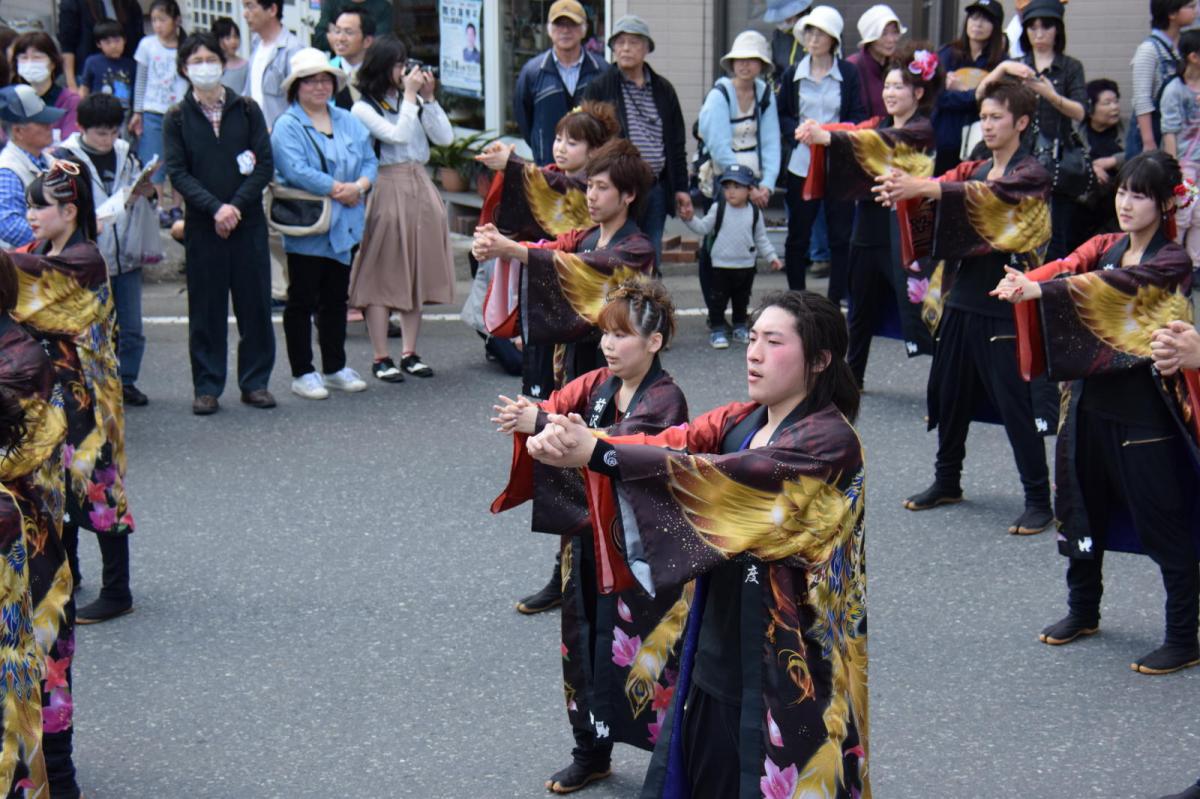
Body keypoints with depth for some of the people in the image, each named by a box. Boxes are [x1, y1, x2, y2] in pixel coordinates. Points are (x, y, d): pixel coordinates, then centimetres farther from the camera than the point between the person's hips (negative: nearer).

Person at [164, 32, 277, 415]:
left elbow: (265, 164, -1)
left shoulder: (247, 110, 5)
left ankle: (255, 382, 14)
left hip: (249, 222, 1)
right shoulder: (177, 118, 4)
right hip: (202, 225, -1)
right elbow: (178, 173, -3)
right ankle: (207, 387, 11)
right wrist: (215, 208, -16)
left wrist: (236, 205, -13)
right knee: (206, 308, 3)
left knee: (255, 303, 3)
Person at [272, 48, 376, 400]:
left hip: (343, 227, 6)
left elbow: (370, 160, 7)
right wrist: (338, 190, -18)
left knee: (336, 298, 14)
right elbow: (296, 171, -20)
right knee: (302, 301, 2)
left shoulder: (349, 122, 12)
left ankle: (335, 368, 23)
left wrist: (359, 186, -13)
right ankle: (302, 373, 8)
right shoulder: (286, 127, -8)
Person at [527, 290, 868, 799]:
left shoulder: (830, 441, -17)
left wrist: (598, 454, -38)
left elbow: (729, 478, -30)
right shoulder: (740, 421, 6)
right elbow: (673, 444, -9)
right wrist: (570, 442, -28)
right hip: (717, 638, 7)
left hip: (786, 656, -7)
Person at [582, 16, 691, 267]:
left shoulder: (663, 90, 14)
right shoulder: (599, 88, 0)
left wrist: (681, 188, 12)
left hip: (656, 189, 4)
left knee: (652, 262, 9)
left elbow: (677, 142, 17)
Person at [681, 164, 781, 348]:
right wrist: (690, 220, -19)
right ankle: (717, 329, 8)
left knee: (742, 299, 15)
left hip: (746, 266, 2)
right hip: (721, 265, -2)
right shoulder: (718, 208, -5)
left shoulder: (754, 213, -1)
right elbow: (703, 228, -3)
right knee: (718, 298, -1)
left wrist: (771, 257, 3)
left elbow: (761, 239, 7)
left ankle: (740, 327, 29)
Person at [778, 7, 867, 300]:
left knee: (840, 236, 1)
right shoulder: (793, 75, 7)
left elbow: (859, 118, 0)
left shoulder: (848, 73, 1)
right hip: (802, 165, 1)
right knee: (798, 235, 5)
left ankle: (836, 299, 9)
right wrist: (800, 130, -9)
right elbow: (781, 117, 11)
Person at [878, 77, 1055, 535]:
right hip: (963, 300, 7)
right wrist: (901, 190, -26)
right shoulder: (973, 170, 15)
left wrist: (922, 187, -40)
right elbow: (938, 196, -1)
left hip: (1004, 308, -7)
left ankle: (1039, 501, 3)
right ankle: (947, 483, 29)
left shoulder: (1031, 176, -7)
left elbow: (992, 195, -27)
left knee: (1016, 405, -4)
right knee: (948, 395, 14)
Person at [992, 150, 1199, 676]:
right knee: (1083, 508, 18)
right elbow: (1066, 267, -10)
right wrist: (1022, 282, -34)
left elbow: (1119, 285, -28)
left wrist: (1040, 289, -42)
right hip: (1092, 398, 7)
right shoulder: (1105, 246, 9)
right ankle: (1083, 611, 36)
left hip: (1144, 408, -7)